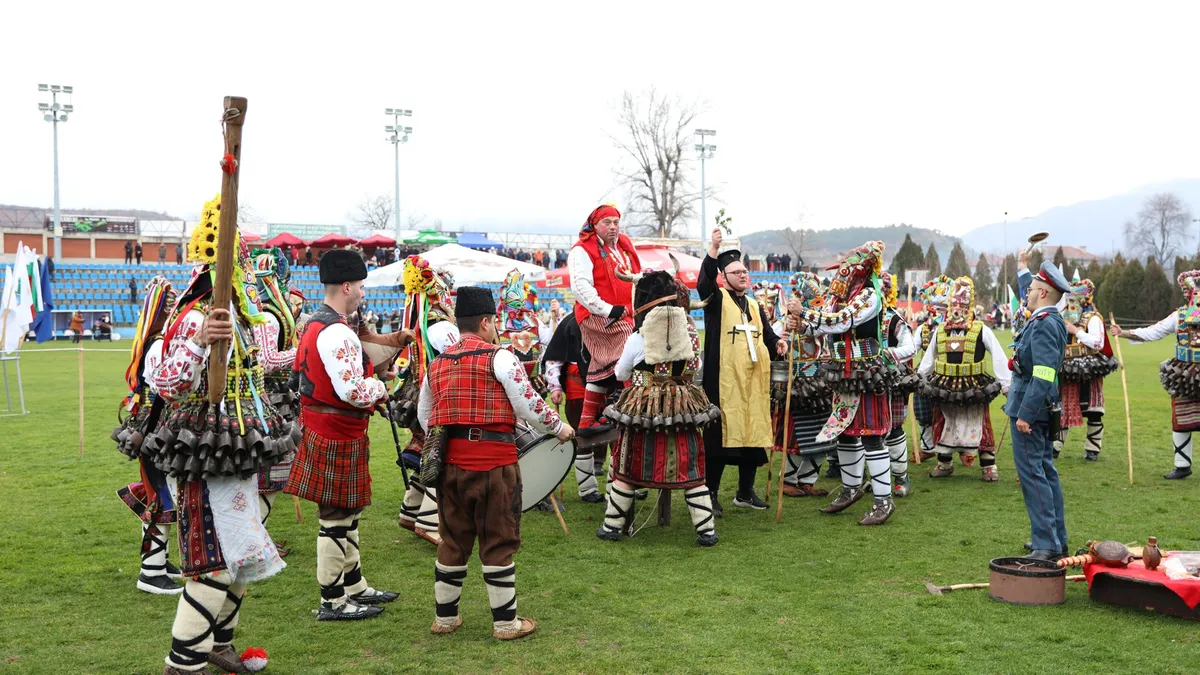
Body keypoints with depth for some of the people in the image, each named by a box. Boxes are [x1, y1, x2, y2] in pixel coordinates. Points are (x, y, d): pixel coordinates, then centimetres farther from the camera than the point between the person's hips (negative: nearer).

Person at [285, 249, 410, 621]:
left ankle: (355, 586, 31)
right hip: (338, 436, -10)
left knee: (345, 512, 19)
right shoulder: (338, 334, -22)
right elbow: (354, 391, -29)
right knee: (337, 516, 0)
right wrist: (382, 386, -9)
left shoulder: (315, 323, 11)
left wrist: (381, 359, 9)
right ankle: (333, 601, 10)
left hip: (321, 428, 11)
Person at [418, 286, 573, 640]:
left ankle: (444, 616, 23)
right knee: (499, 542, 4)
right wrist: (559, 427, 5)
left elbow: (424, 416, 18)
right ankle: (505, 622, 11)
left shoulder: (437, 364, 11)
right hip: (494, 462, -6)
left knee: (453, 541, 16)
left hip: (451, 462, 6)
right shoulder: (500, 357, -8)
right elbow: (529, 406, -10)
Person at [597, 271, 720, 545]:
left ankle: (612, 526, 17)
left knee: (626, 470, 9)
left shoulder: (637, 339, -8)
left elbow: (621, 374, 7)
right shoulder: (691, 334, 0)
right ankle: (706, 530, 7)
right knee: (691, 472, 7)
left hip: (643, 408, -2)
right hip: (683, 408, 2)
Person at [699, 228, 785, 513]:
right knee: (721, 433, -4)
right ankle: (710, 492, 6)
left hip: (753, 380, 6)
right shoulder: (716, 299, 0)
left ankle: (745, 492, 21)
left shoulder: (755, 306, 19)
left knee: (753, 432, 9)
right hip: (723, 380, -6)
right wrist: (714, 249, -32)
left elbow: (766, 335, 16)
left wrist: (776, 342, -7)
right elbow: (704, 281, -20)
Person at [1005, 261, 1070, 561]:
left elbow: (1044, 376, -27)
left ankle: (1047, 546, -5)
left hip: (1030, 409, -11)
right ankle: (1058, 541, 23)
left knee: (1032, 474, -7)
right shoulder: (1052, 321, 10)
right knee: (1045, 472, 15)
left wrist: (1025, 413, -27)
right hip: (1042, 409, 11)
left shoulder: (1044, 325, -20)